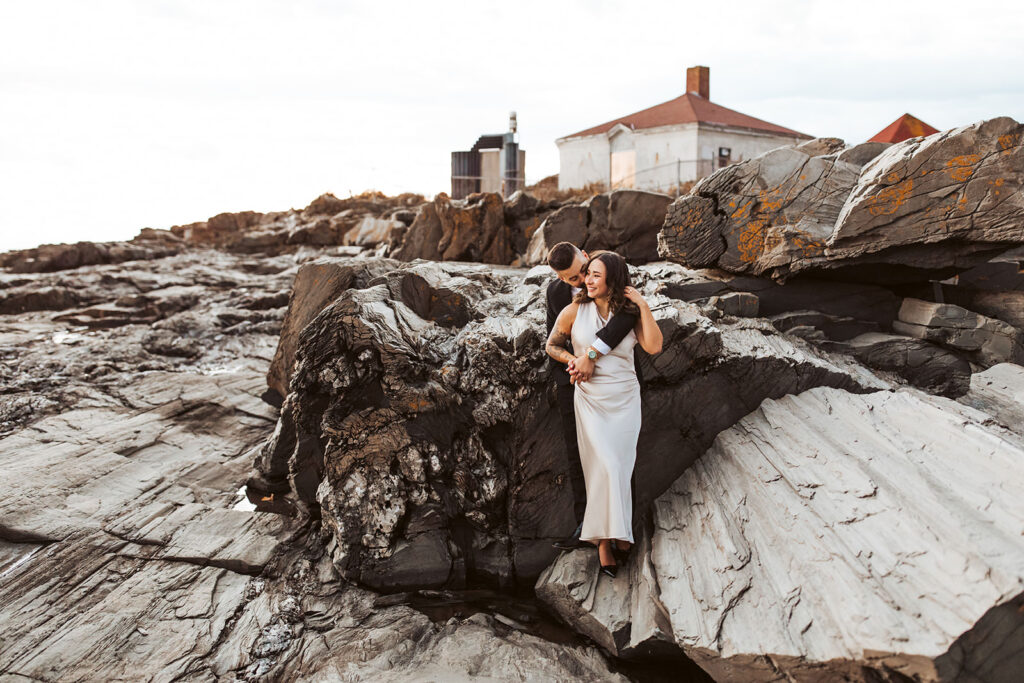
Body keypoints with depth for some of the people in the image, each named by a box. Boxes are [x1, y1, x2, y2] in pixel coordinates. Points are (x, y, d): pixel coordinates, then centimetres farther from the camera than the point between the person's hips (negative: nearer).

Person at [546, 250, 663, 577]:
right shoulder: (575, 311, -5)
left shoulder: (630, 314, -2)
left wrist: (643, 306, -17)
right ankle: (606, 539, 2)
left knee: (618, 469, 3)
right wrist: (573, 360, -13)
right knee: (605, 467, -10)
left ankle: (605, 537, 18)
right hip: (591, 400, -1)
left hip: (625, 401, 2)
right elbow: (552, 345, 7)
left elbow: (654, 347, -16)